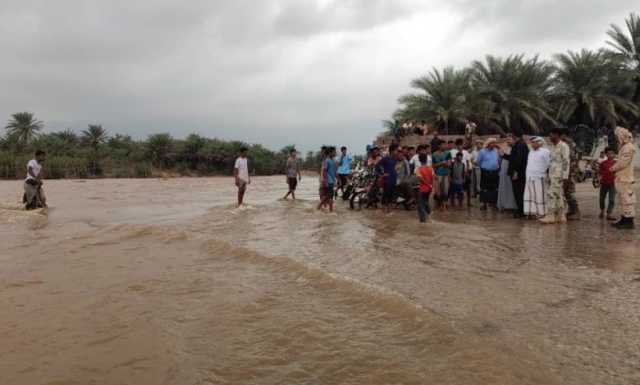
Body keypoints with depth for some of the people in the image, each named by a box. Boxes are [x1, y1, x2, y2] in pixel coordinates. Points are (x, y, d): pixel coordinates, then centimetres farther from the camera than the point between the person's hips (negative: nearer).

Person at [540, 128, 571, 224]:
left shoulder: (563, 146, -10)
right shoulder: (553, 146, 16)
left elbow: (566, 162, -14)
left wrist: (564, 176, -18)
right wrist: (549, 175, 18)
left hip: (559, 175, -9)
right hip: (552, 175, 9)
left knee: (552, 194, -12)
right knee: (559, 195, 10)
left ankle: (550, 216, -10)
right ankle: (561, 216, 14)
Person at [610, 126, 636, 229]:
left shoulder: (629, 147, -15)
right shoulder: (623, 147, 17)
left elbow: (623, 163, -20)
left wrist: (613, 168, -6)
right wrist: (614, 167, 7)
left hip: (625, 178, -11)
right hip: (621, 177, 11)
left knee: (627, 198, -8)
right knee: (623, 199, 15)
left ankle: (629, 222, -6)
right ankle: (624, 219, 22)